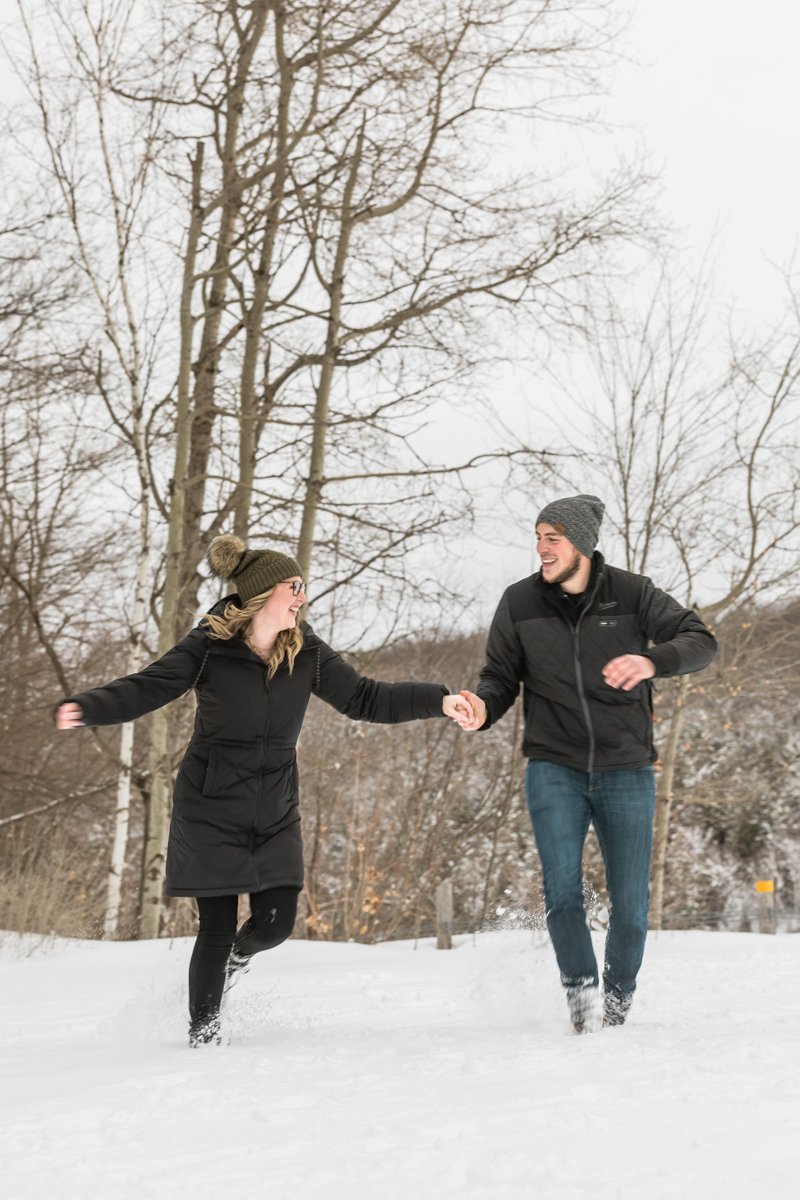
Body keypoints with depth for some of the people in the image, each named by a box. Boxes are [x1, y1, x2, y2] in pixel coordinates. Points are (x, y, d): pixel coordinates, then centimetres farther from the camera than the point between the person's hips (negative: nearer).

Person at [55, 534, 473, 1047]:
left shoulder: (307, 652, -2)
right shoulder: (209, 646, -14)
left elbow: (364, 698, 1)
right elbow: (146, 688, -20)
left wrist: (438, 701, -8)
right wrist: (86, 707, -38)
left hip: (275, 813, 4)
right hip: (211, 811, -4)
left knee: (277, 921, 0)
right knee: (217, 928, -3)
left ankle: (240, 955, 38)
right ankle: (203, 1029, 19)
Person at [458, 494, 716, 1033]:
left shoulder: (631, 593, -6)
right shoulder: (520, 602, -2)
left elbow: (700, 640, -12)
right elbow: (501, 678, 4)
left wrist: (652, 660, -33)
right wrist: (483, 709, -20)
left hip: (626, 771, 0)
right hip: (554, 769, 0)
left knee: (631, 906, 3)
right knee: (563, 891, -14)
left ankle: (619, 1001, 27)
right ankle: (583, 994, 7)